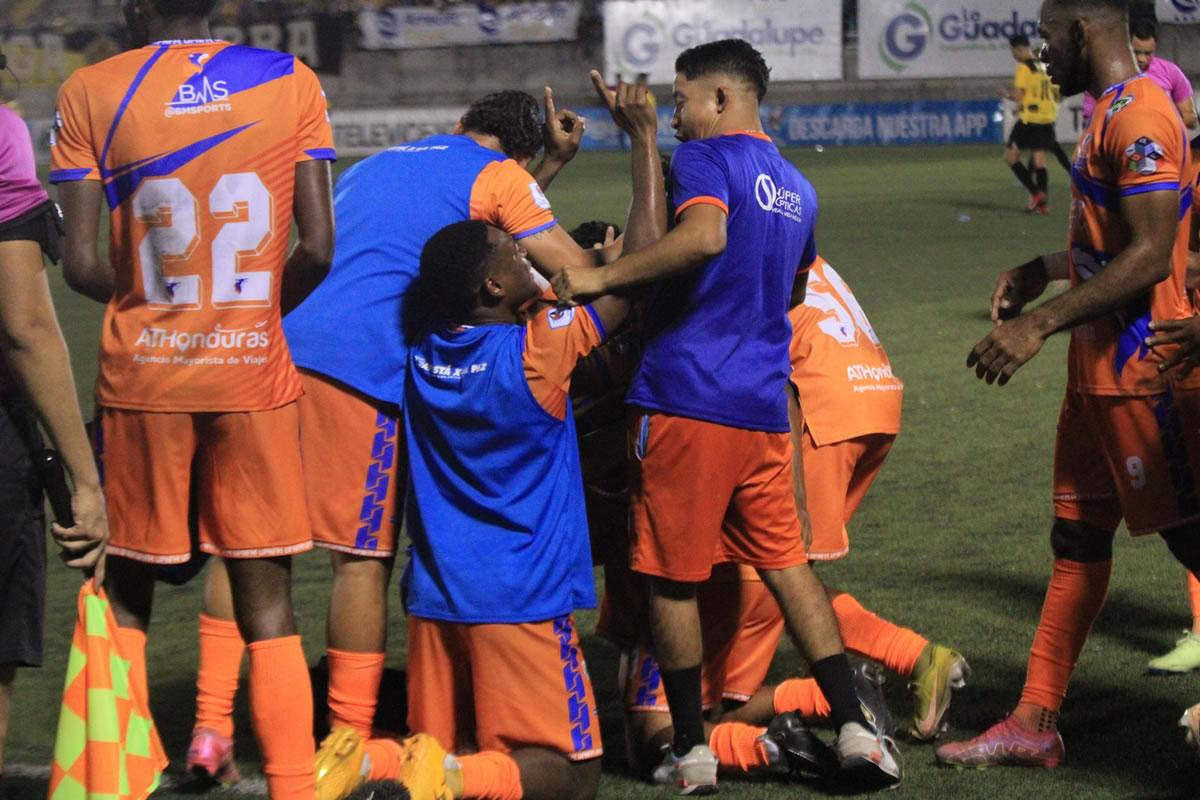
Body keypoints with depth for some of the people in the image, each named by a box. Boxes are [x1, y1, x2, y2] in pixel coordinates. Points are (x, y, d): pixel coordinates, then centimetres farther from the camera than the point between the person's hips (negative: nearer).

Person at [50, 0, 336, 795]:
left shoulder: (92, 93, -2)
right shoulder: (289, 80, 0)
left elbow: (82, 263, -7)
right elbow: (318, 249, -5)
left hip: (143, 374, 0)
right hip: (255, 375, 1)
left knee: (126, 596, 13)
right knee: (268, 606, 5)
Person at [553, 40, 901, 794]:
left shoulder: (704, 159, -6)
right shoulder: (798, 188, 18)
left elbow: (703, 237, -27)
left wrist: (601, 277, -23)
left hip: (686, 399, -7)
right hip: (765, 406, 7)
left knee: (672, 576, 4)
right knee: (786, 561, 14)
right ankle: (854, 726, 5)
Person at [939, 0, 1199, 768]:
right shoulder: (1112, 113, 14)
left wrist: (1041, 324, -25)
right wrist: (1045, 270, 25)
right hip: (1100, 373, 10)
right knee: (1077, 540, 12)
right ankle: (1035, 722, 18)